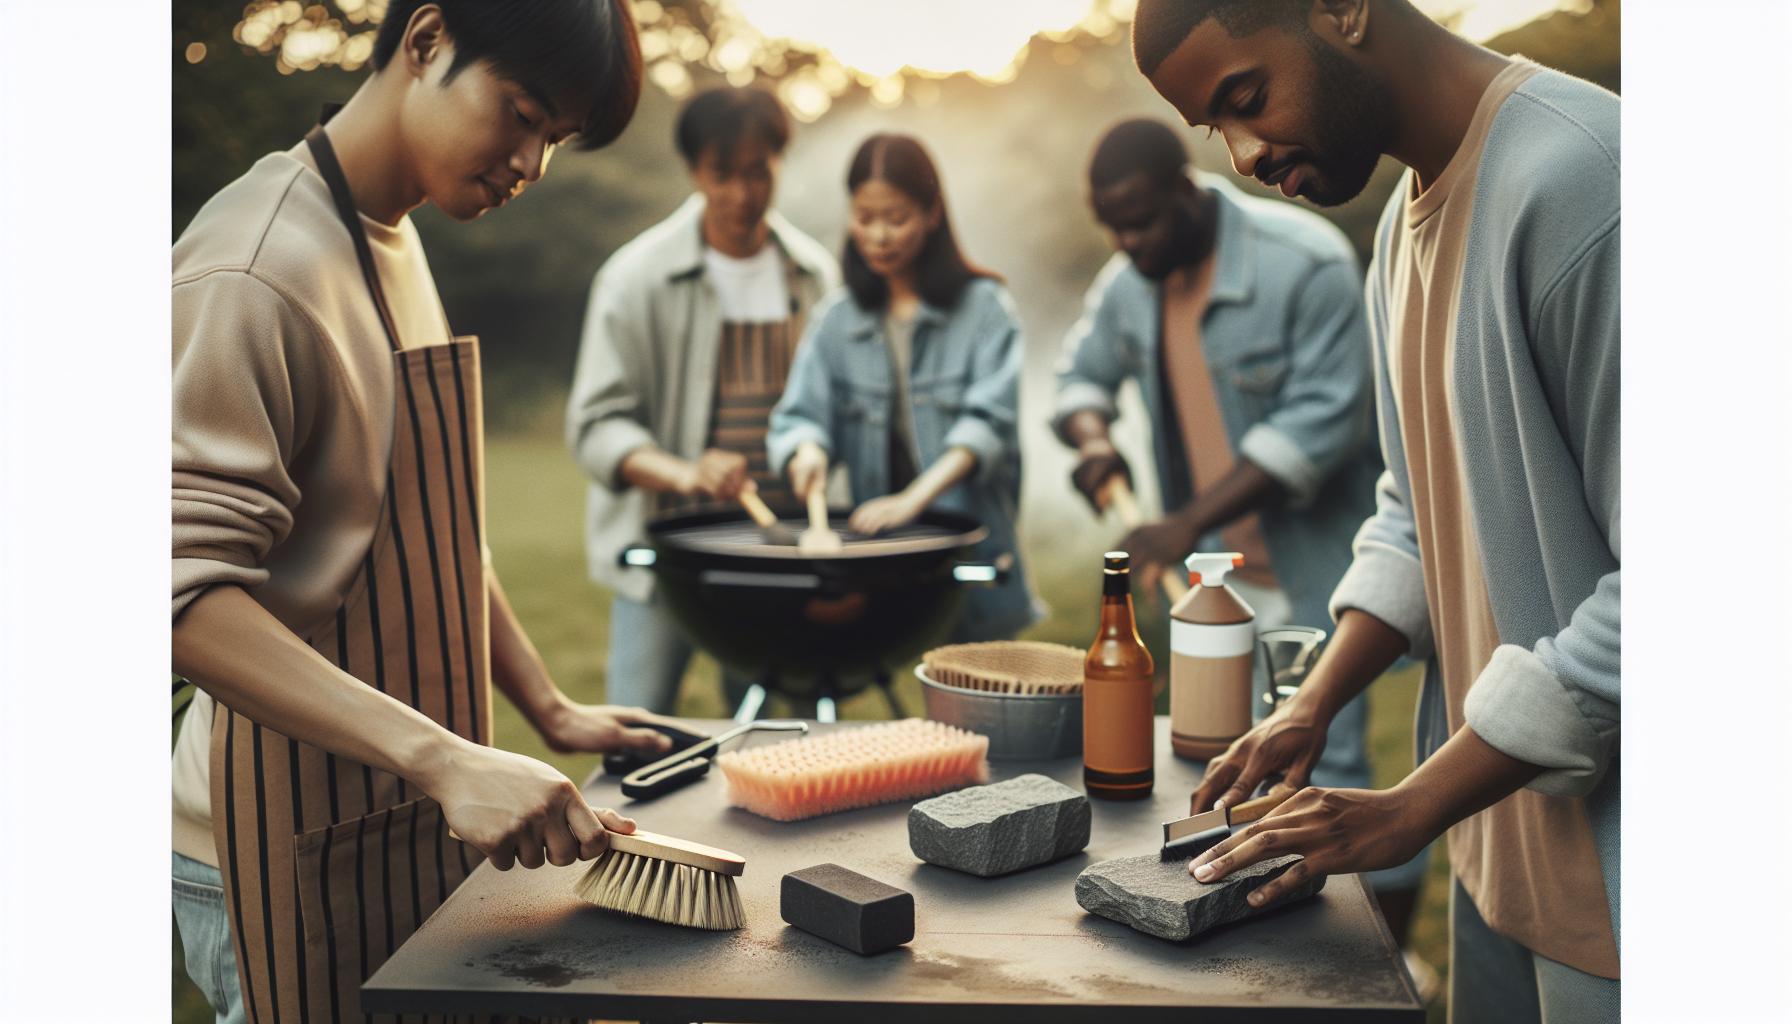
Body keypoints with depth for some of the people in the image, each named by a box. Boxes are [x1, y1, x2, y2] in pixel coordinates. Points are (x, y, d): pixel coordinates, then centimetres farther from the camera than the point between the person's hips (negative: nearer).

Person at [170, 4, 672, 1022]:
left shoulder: (395, 242, 11)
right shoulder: (257, 270, -19)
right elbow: (188, 591, -27)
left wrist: (549, 708, 12)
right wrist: (447, 759, -34)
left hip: (406, 818, 8)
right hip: (293, 856, -8)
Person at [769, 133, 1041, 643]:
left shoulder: (983, 306, -2)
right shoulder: (837, 319, 9)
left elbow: (987, 421, -13)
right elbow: (798, 414, 2)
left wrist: (915, 497, -26)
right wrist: (807, 450, -22)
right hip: (873, 545, 3)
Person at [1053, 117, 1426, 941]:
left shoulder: (1306, 263, -18)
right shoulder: (1128, 282, 2)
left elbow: (1320, 421, -22)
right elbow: (1084, 371, 16)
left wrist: (1187, 523, -27)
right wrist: (1092, 439, -9)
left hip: (1312, 553, -6)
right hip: (1209, 563, 7)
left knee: (1323, 757, -7)